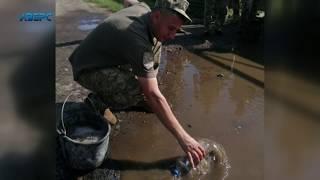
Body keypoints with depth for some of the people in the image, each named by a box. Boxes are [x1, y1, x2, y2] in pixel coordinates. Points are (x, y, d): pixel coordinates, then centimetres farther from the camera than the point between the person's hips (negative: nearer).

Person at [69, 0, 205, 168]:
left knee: (156, 42, 3)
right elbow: (153, 96, -37)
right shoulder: (137, 41, -35)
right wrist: (183, 138, -35)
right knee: (139, 92, -34)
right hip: (88, 70, -9)